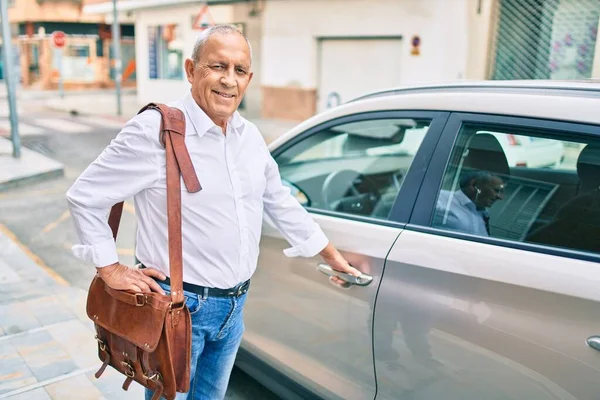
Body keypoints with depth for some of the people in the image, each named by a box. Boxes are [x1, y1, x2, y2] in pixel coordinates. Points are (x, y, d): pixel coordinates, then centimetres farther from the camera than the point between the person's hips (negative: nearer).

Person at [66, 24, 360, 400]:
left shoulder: (250, 135, 2)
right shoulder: (155, 130, -19)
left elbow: (280, 201, 14)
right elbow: (84, 195, -12)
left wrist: (331, 254, 17)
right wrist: (111, 269, -11)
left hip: (234, 305, 6)